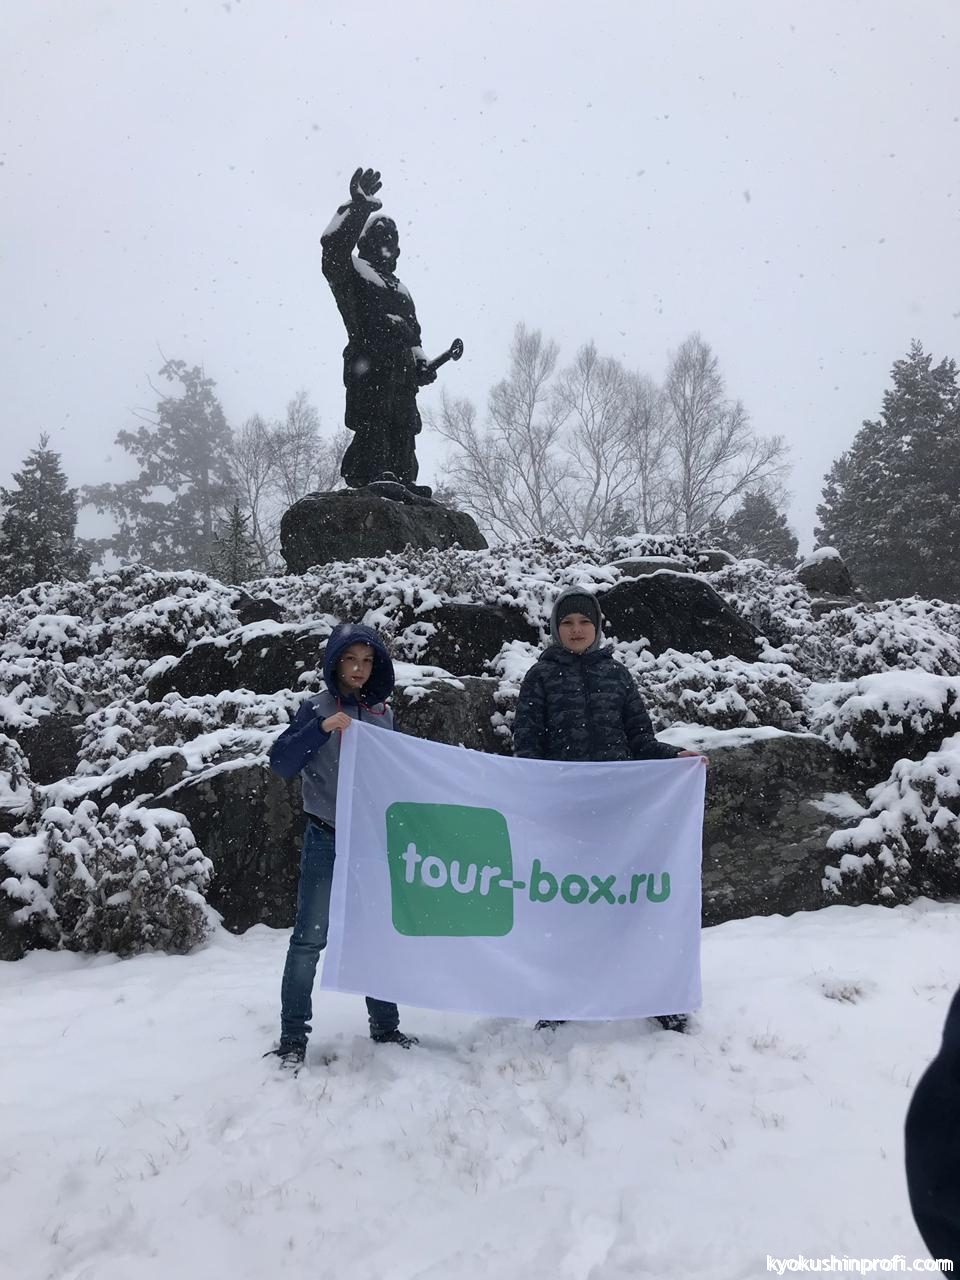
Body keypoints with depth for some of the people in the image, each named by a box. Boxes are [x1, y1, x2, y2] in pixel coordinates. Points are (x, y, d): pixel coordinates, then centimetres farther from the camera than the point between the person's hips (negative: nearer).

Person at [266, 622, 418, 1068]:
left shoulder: (382, 712, 7)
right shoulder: (317, 708, -5)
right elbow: (281, 763, -15)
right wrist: (321, 727, -26)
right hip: (327, 841, -4)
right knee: (310, 938, -1)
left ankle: (385, 1026, 24)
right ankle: (292, 1036, 10)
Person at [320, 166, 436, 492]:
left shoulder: (401, 290, 35)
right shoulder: (353, 272, 13)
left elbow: (413, 333, 33)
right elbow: (333, 245, -7)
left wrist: (421, 361, 16)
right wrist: (359, 207, -11)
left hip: (401, 367, 7)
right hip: (369, 361, -7)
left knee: (405, 427, -1)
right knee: (373, 422, -21)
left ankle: (403, 483, -2)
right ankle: (370, 477, -27)